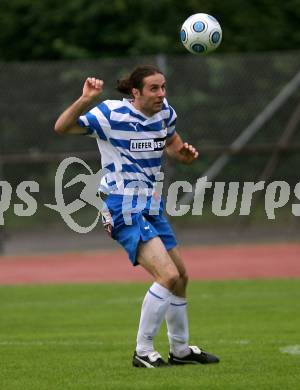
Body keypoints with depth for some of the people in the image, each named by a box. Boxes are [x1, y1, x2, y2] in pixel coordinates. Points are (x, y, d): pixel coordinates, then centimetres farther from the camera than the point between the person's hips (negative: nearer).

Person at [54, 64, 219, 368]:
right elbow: (62, 127, -23)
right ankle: (143, 352, -9)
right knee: (168, 275, -20)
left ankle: (180, 350, 33)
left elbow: (172, 145, 23)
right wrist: (85, 100, -39)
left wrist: (184, 153, -1)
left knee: (181, 277, 15)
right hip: (124, 209, -8)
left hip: (151, 207, 8)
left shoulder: (165, 112, 4)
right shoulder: (111, 114, -16)